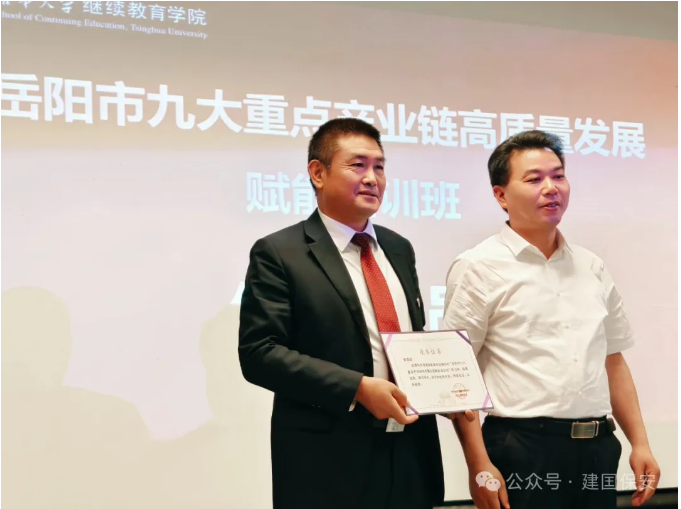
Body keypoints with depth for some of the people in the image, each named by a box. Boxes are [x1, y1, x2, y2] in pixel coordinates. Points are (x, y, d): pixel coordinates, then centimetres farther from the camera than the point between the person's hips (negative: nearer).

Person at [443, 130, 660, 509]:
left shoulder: (593, 269, 12)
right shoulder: (479, 268, -5)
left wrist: (640, 444, 11)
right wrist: (480, 467, -14)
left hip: (597, 449, 5)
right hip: (522, 450, -5)